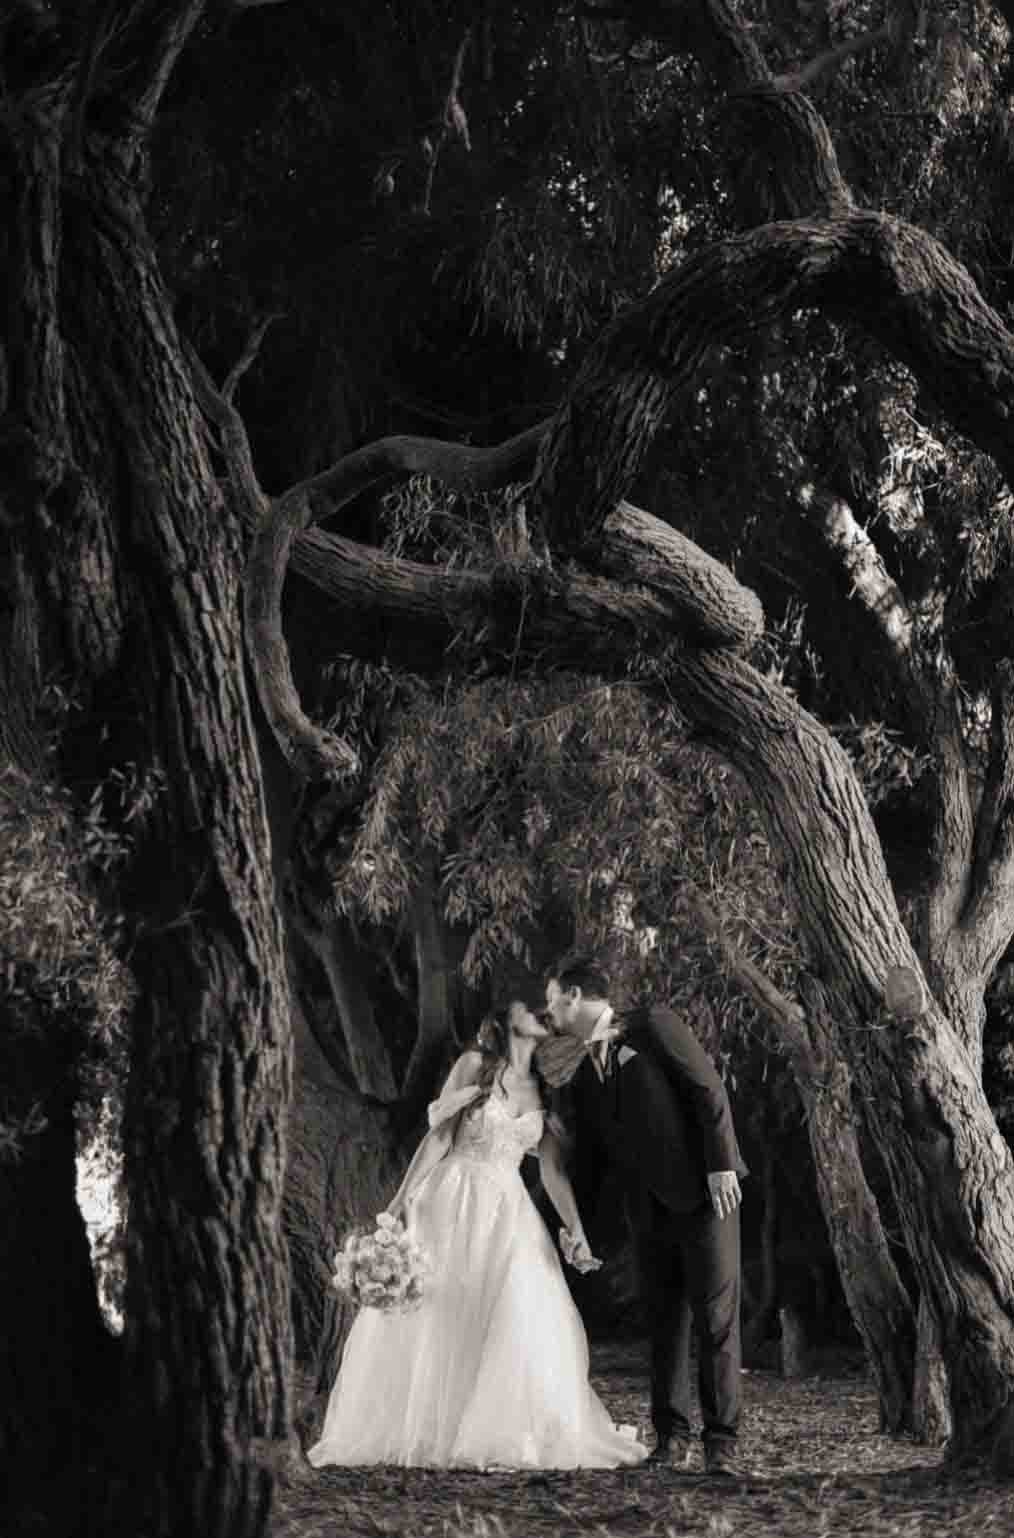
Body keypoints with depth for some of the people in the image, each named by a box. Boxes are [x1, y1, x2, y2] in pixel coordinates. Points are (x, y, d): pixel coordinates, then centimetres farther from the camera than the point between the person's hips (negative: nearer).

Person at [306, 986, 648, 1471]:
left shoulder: (543, 1089, 10)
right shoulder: (474, 1066, 0)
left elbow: (553, 1171, 7)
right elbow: (438, 1136, -4)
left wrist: (575, 1231, -6)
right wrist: (401, 1200, -10)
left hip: (509, 1214, 4)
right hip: (451, 1207, -3)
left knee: (524, 1325, -6)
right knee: (432, 1321, 0)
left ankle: (501, 1433, 6)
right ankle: (423, 1432, 11)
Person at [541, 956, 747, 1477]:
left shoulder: (654, 1025, -4)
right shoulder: (582, 1074, 14)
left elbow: (709, 1089, -9)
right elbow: (588, 1155, 20)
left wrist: (722, 1163, -16)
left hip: (704, 1192, -6)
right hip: (649, 1210, 6)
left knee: (716, 1316, -5)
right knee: (665, 1321, 6)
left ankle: (721, 1442, -2)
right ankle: (672, 1438, 12)